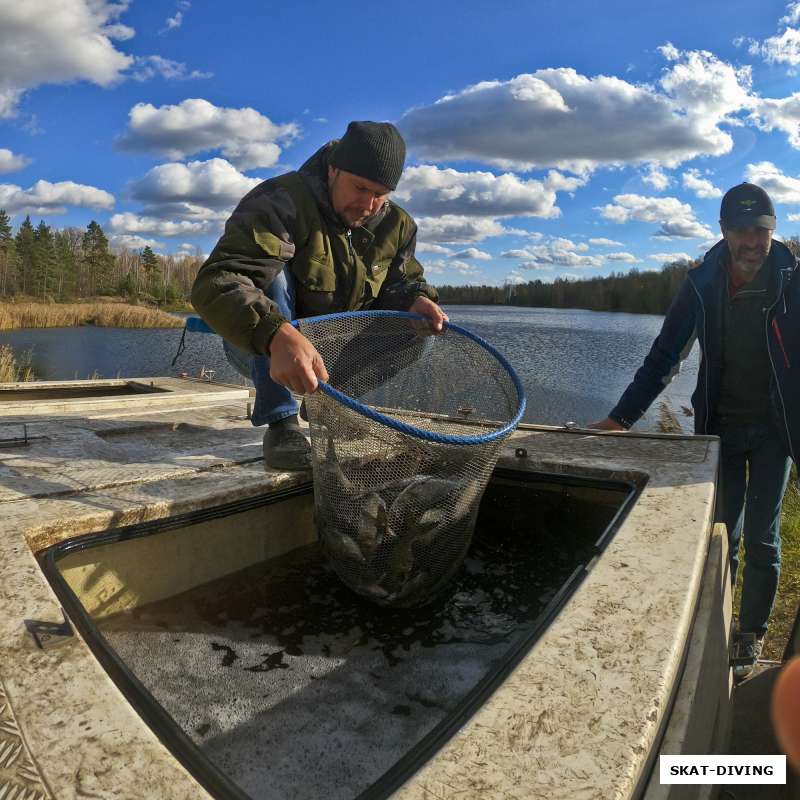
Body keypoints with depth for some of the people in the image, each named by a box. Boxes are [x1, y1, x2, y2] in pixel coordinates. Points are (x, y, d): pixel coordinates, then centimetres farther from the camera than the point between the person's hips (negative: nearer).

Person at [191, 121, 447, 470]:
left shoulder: (395, 225, -5)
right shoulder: (281, 203, -26)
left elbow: (402, 282, 8)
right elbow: (215, 284, -39)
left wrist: (415, 299, -20)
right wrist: (277, 335, -60)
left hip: (331, 351, 5)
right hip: (258, 347, -4)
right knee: (271, 273, -33)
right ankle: (280, 422, -27)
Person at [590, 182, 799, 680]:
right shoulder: (703, 285, -6)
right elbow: (665, 356, -4)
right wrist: (621, 418, -9)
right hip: (720, 425, 1)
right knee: (723, 532, 10)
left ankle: (752, 635, 24)